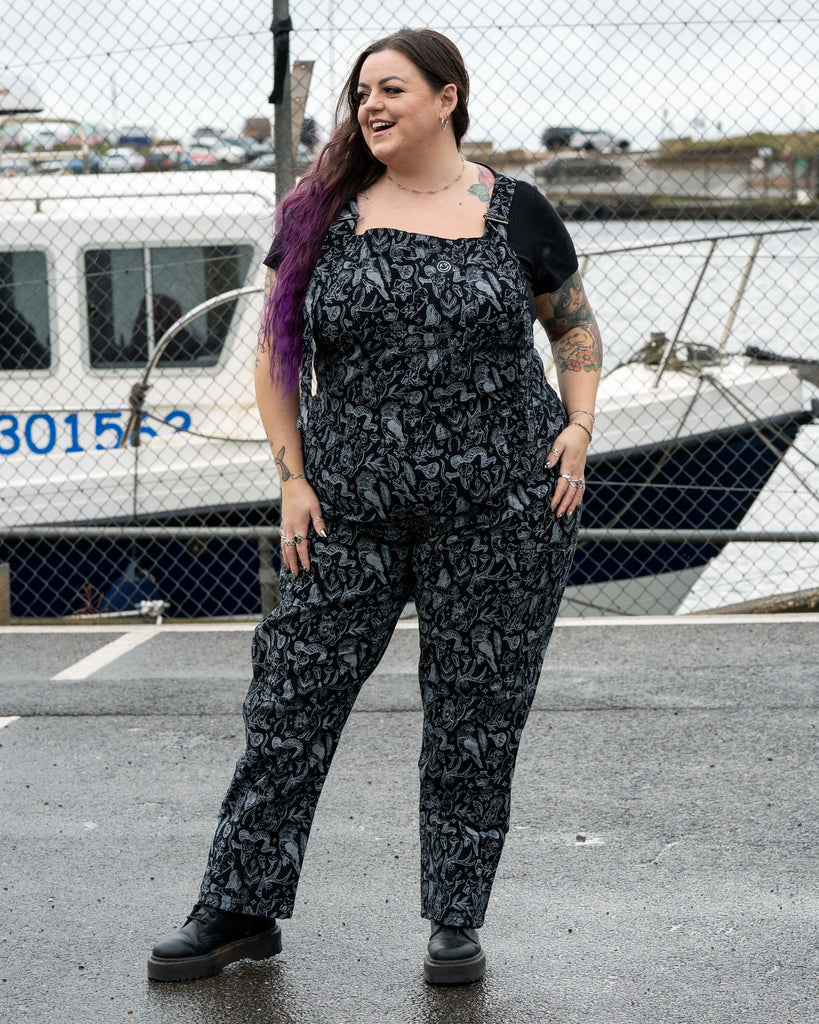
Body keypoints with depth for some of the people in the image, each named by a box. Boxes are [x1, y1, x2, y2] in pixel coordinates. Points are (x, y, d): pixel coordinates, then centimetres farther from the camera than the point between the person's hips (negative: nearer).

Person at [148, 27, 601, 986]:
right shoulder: (325, 210, 5)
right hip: (352, 510, 1)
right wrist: (293, 476, 1)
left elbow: (576, 326, 16)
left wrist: (579, 424, 1)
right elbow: (276, 349, 9)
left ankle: (456, 919, 19)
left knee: (477, 712, 4)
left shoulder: (516, 212, 3)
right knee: (294, 696, 2)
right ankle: (242, 906, 14)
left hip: (500, 508, -1)